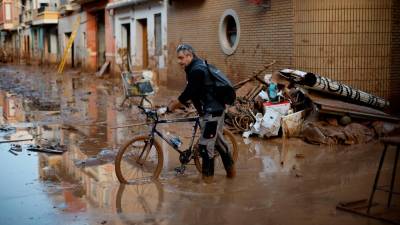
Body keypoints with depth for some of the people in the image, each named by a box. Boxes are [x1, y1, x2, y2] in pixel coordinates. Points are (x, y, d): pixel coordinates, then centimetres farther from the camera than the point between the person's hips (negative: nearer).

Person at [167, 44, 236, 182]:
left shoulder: (196, 70, -20)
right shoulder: (197, 66, 12)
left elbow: (188, 93, -21)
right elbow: (192, 93, 19)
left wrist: (171, 107, -11)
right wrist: (181, 103, 12)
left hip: (211, 112, -11)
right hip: (216, 109, 11)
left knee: (205, 145, -4)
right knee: (218, 139, 20)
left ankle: (207, 175, 8)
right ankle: (231, 170, 31)